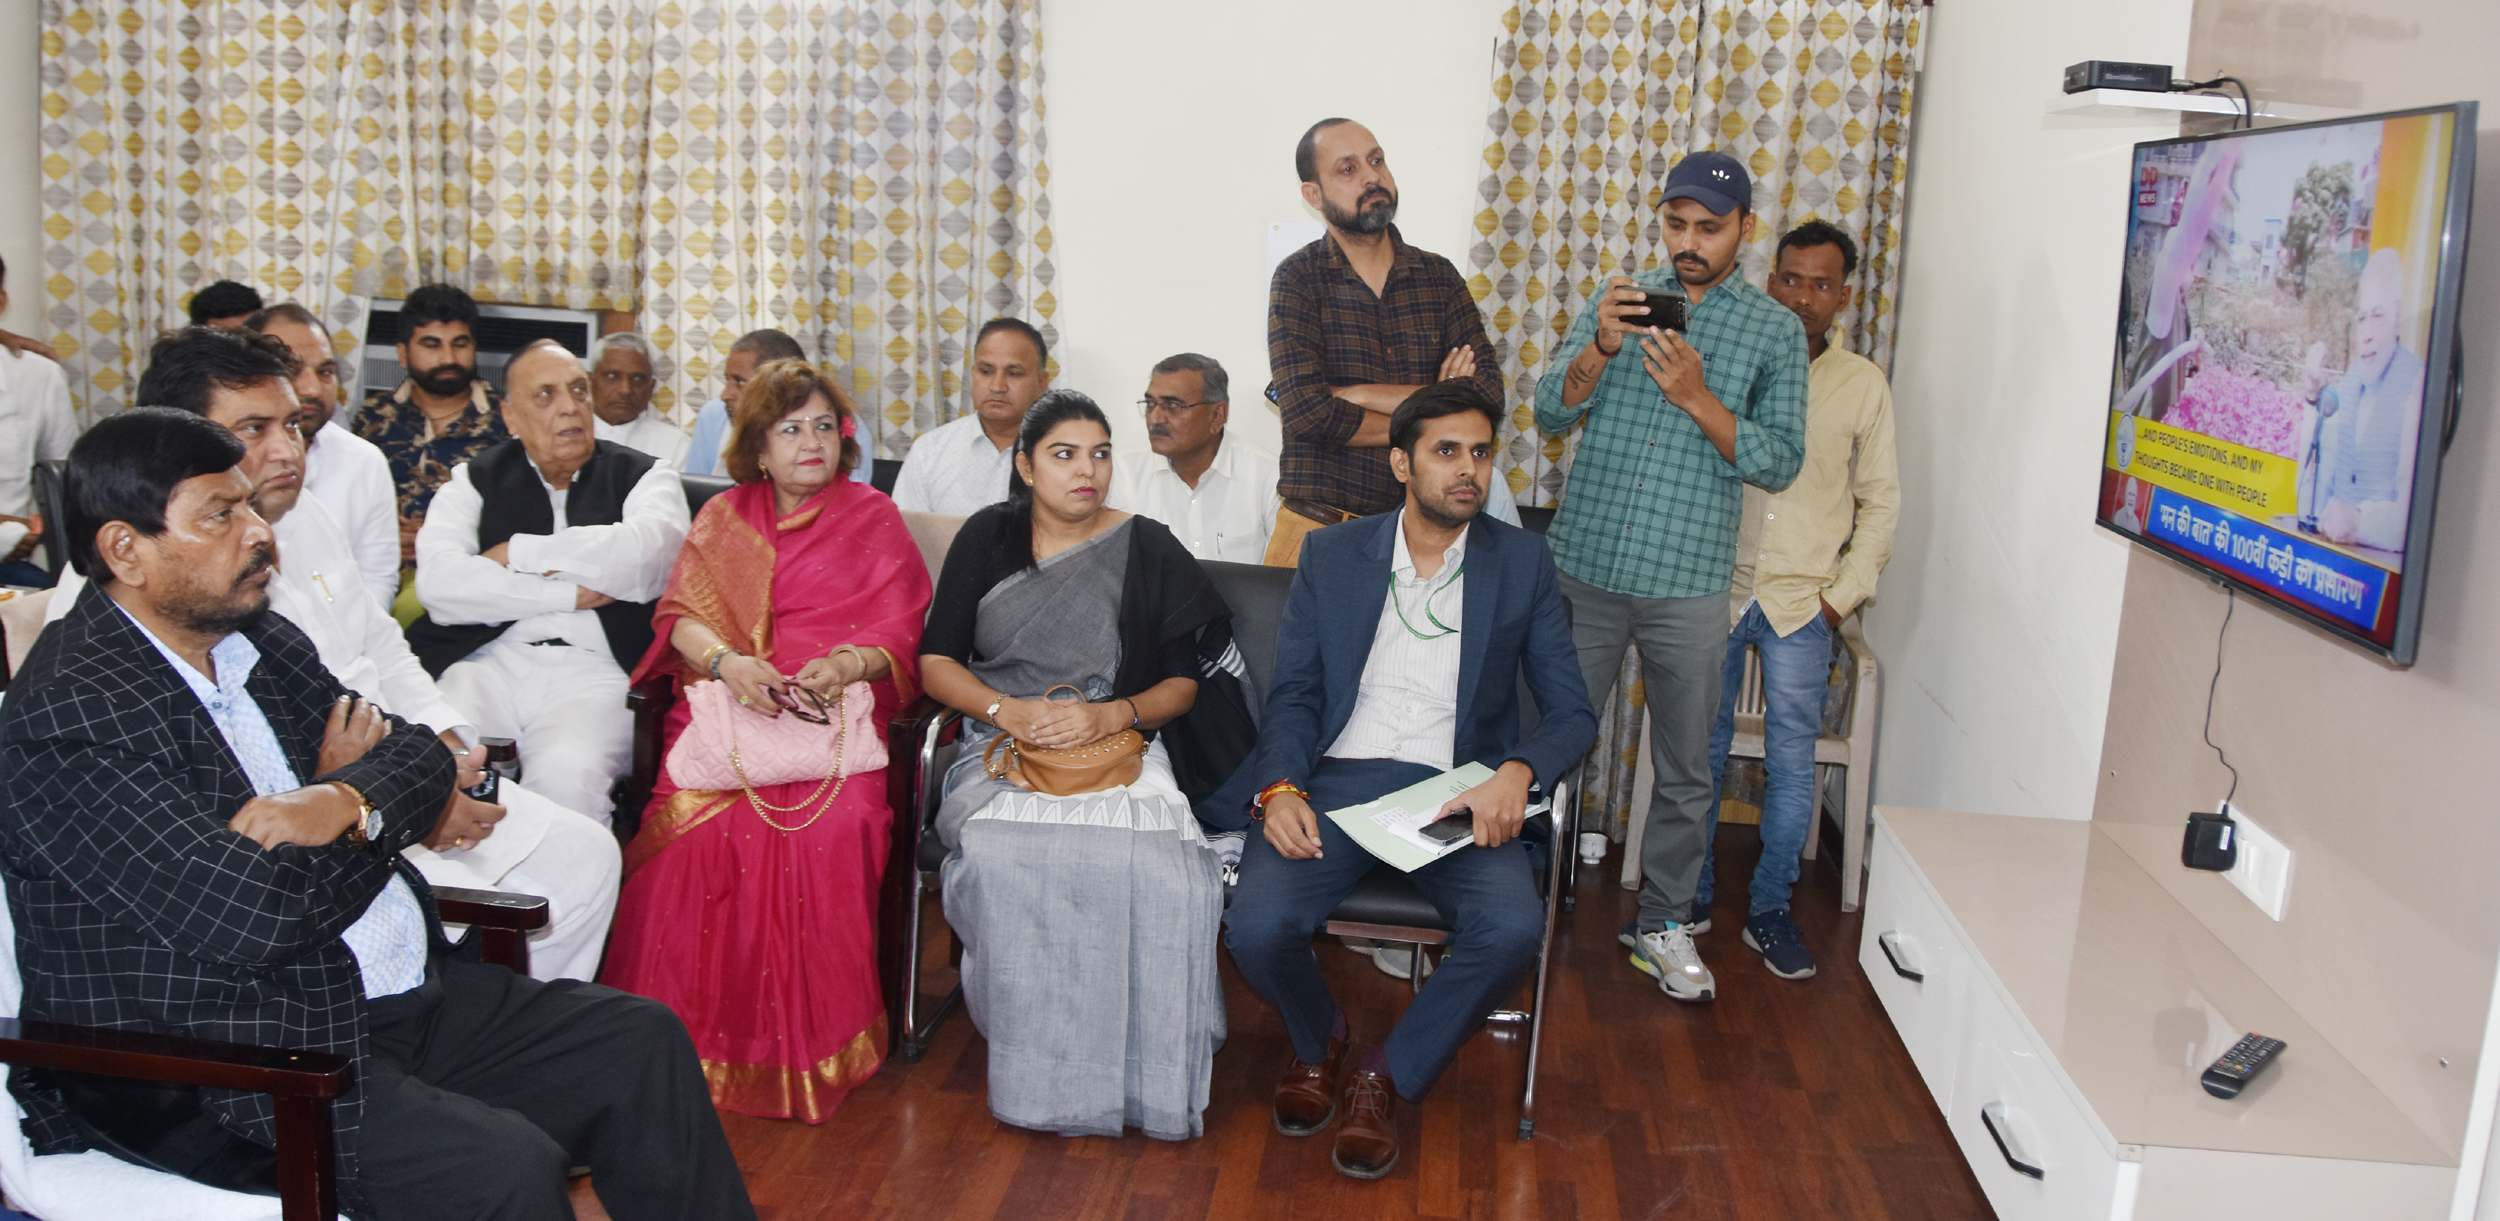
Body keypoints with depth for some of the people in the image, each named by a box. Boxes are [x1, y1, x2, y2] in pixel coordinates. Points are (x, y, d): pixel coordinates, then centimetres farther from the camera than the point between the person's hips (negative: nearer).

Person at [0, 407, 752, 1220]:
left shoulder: (257, 637, 8)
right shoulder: (67, 715, -18)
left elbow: (416, 754, 10)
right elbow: (256, 916, -25)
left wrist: (342, 803, -15)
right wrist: (374, 811, -5)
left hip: (405, 994, 9)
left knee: (643, 1044, 2)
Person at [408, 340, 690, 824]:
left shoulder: (641, 476, 18)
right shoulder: (476, 479, 21)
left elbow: (648, 558, -7)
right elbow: (438, 584, 2)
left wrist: (520, 553, 2)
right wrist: (568, 593, -3)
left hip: (592, 669, -2)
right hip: (487, 660, 2)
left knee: (568, 776, -33)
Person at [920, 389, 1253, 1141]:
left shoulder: (1146, 549, 8)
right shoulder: (988, 538, 11)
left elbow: (1183, 683, 6)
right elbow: (936, 663, 8)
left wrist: (1111, 715, -13)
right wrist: (1010, 711, -11)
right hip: (1003, 744, 1)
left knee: (1153, 860, -34)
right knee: (1004, 854, -34)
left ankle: (1146, 1075, -18)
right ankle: (1037, 1071, -19)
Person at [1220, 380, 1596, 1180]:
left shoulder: (1522, 562, 8)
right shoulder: (1330, 555, 10)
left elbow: (1571, 713, 6)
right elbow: (1293, 695, 7)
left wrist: (1518, 771, -17)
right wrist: (1281, 788, -14)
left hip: (1456, 793, 0)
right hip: (1337, 783, 0)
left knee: (1514, 926, -31)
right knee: (1257, 926, -27)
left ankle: (1388, 1076, -2)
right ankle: (1320, 1039, 11)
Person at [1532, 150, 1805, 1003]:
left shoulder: (1775, 331, 2)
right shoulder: (1620, 301, 7)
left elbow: (1780, 462, -4)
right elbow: (1551, 415, 1)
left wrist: (1698, 399, -17)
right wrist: (1598, 350, -17)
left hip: (1688, 586, -1)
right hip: (1585, 570, 1)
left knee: (1684, 768, 10)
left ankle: (1666, 921, 26)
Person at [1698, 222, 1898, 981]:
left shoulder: (1863, 386, 5)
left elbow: (1881, 501, 8)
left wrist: (1843, 597, 0)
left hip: (1802, 604, 0)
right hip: (1716, 590, 0)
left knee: (1792, 763, 1)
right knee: (1702, 753, 7)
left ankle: (1769, 910, 15)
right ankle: (1689, 896, 21)